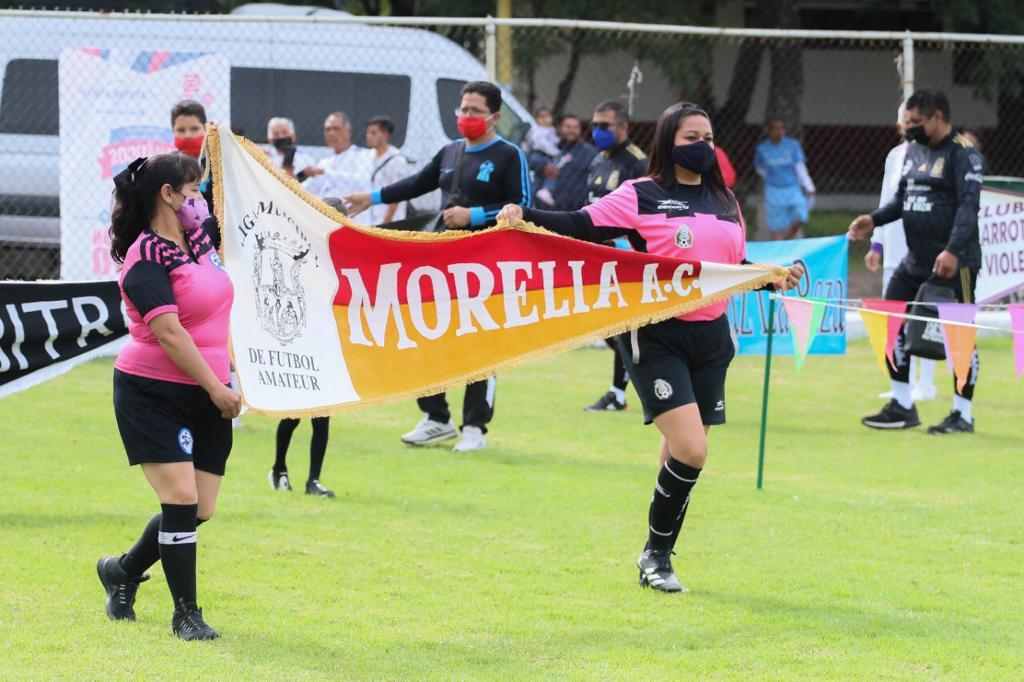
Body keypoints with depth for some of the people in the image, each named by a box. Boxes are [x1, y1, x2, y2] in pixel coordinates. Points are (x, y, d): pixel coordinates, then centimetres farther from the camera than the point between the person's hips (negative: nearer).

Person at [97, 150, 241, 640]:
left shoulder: (198, 237, 7)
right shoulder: (146, 259, -16)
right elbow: (168, 332, -22)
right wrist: (215, 387, -21)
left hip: (207, 396, 8)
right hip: (152, 393, -8)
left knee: (201, 509, 6)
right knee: (181, 500, -14)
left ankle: (123, 572, 31)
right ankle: (186, 614, -1)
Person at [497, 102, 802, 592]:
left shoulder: (725, 203, 14)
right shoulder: (642, 196, -4)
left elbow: (738, 267, 22)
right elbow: (581, 226, -11)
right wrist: (525, 216, -25)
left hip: (709, 336, 6)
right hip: (656, 336, -6)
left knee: (682, 455, 9)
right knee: (690, 450, -17)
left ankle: (659, 557, 23)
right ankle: (656, 553, 0)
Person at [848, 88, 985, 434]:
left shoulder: (963, 153, -12)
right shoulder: (914, 150, 13)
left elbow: (969, 205, -21)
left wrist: (953, 250, -31)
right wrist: (875, 219, 5)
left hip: (953, 263, -9)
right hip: (915, 261, 9)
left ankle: (963, 414, 10)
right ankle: (903, 407, 20)